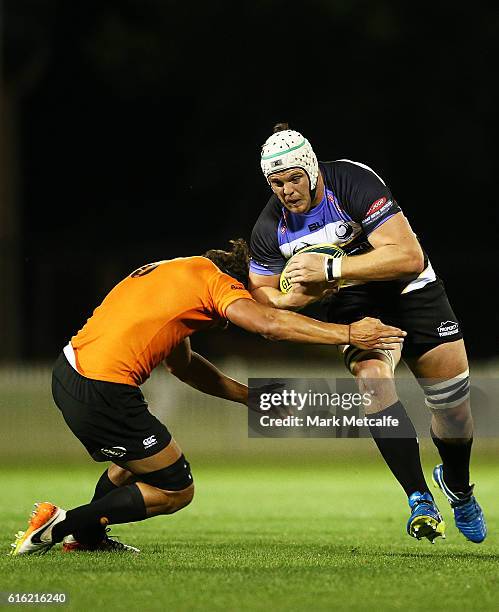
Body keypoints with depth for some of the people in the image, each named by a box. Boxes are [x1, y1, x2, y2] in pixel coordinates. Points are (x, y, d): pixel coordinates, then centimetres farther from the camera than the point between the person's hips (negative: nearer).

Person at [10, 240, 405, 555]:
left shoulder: (175, 272, 24)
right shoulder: (213, 278, -2)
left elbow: (181, 364, 29)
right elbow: (269, 323, -19)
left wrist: (250, 396, 27)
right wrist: (347, 334, -15)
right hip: (103, 394, -9)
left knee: (137, 462, 32)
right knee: (176, 491, 4)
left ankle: (87, 537, 41)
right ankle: (64, 525, 3)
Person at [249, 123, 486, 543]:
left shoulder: (354, 183, -28)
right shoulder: (270, 228, -14)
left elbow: (409, 256, -34)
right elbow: (260, 289, 3)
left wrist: (331, 268, -38)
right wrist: (286, 300, -22)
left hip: (409, 288, -2)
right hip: (352, 302, 2)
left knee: (453, 396, 0)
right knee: (371, 376, -27)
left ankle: (457, 486, 31)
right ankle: (420, 500, -24)